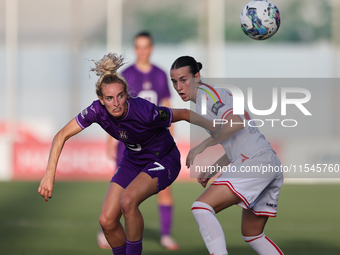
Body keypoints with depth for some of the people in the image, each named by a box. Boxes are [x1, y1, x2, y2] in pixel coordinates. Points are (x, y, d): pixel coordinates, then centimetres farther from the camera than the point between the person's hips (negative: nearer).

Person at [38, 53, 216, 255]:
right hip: (133, 161, 5)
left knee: (128, 199, -32)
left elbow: (184, 114, -18)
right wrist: (50, 175, -23)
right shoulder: (98, 110, -21)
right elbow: (62, 136, -15)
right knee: (107, 221, -5)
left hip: (163, 161, -5)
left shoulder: (145, 112, -33)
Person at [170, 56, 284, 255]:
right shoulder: (216, 94, 26)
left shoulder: (205, 92, -4)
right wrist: (212, 171, 27)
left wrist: (202, 146, -12)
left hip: (255, 161, -10)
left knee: (201, 207, -18)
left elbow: (236, 123, -21)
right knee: (252, 234, 21)